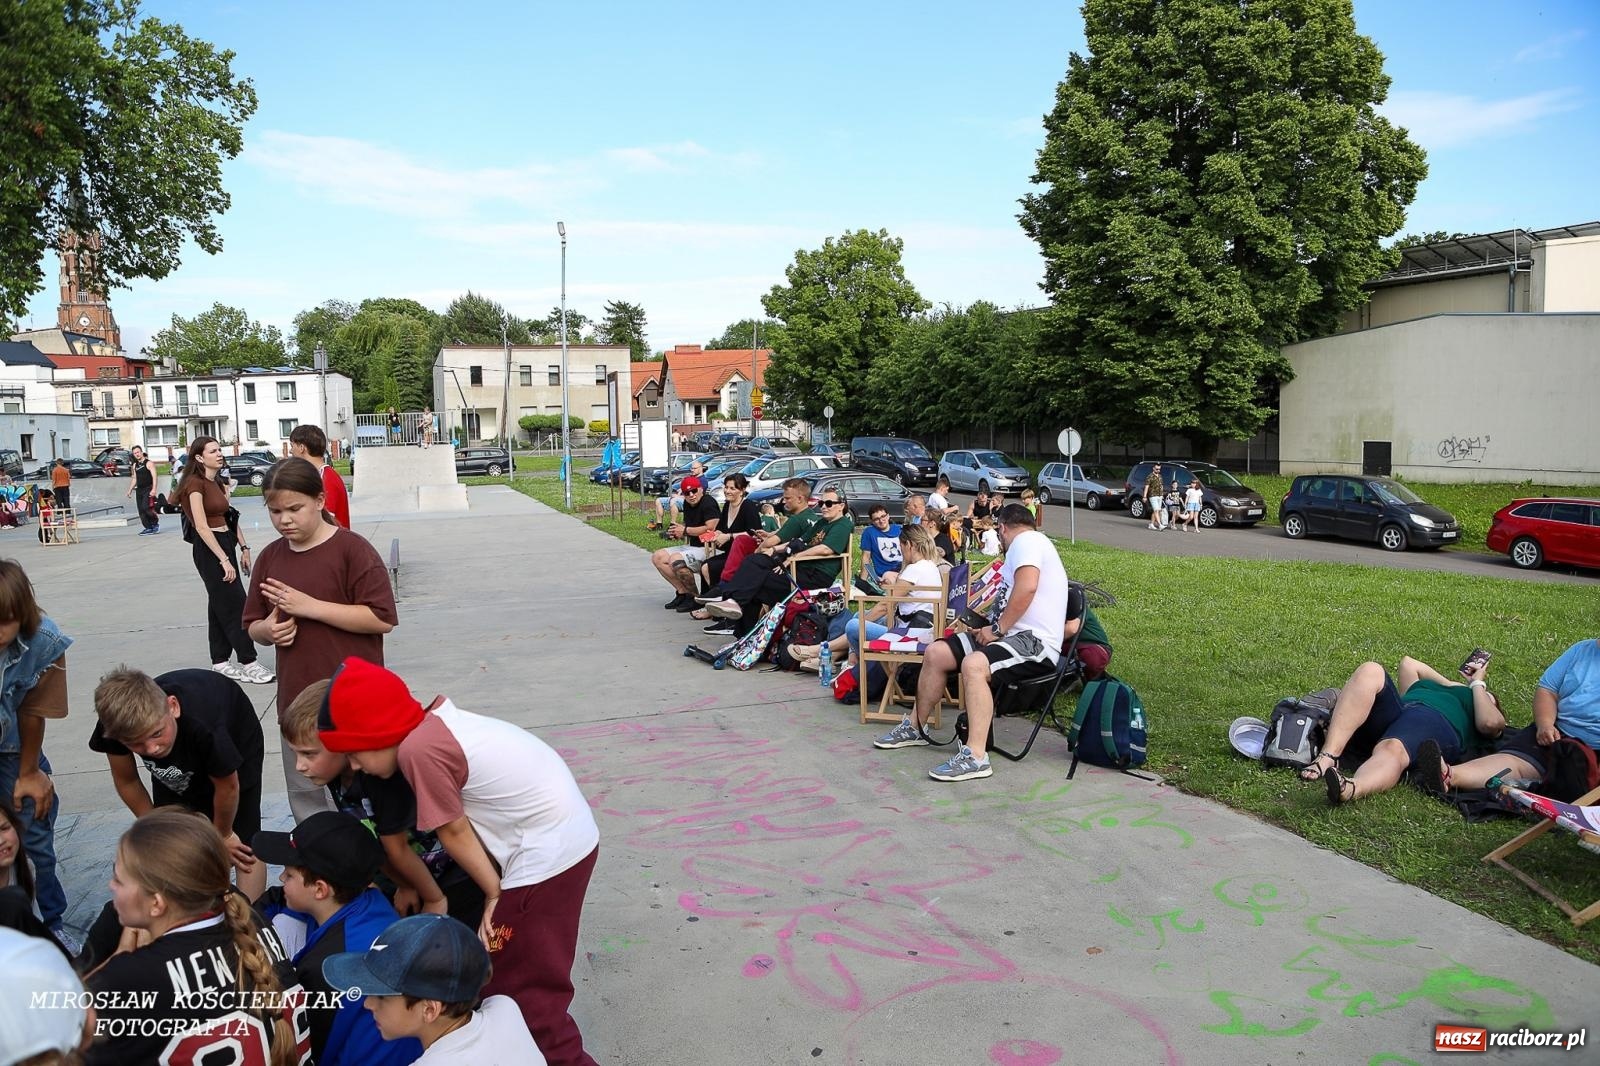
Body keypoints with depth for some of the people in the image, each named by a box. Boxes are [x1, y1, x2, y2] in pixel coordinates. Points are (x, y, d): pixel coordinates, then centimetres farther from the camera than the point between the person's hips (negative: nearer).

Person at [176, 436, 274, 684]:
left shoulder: (217, 483, 14)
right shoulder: (196, 483, -13)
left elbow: (231, 518, 16)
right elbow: (202, 527, -19)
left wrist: (243, 547, 6)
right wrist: (224, 560, -23)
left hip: (225, 544, 9)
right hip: (209, 549, -9)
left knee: (220, 606, 12)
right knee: (235, 605, -7)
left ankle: (220, 663, 18)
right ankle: (249, 663, -3)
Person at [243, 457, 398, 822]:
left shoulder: (352, 549, -10)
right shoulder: (271, 557, 7)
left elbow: (382, 618, -17)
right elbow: (253, 626, 16)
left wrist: (310, 606, -19)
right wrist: (269, 630, -8)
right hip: (296, 701, 6)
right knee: (304, 796, 16)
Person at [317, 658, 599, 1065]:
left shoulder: (418, 748, -19)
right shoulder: (438, 720, 9)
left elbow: (453, 832, -9)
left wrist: (494, 891, 2)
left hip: (545, 856, -10)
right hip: (570, 834, 10)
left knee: (522, 989, 1)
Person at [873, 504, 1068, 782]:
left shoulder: (1026, 540, -7)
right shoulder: (1029, 543, 25)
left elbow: (1026, 587, -25)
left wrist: (997, 628, -17)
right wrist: (992, 629, 11)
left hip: (1035, 642, -10)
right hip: (1015, 634, 10)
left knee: (973, 664, -37)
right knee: (937, 652, 4)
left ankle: (975, 757, -38)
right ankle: (914, 727, 19)